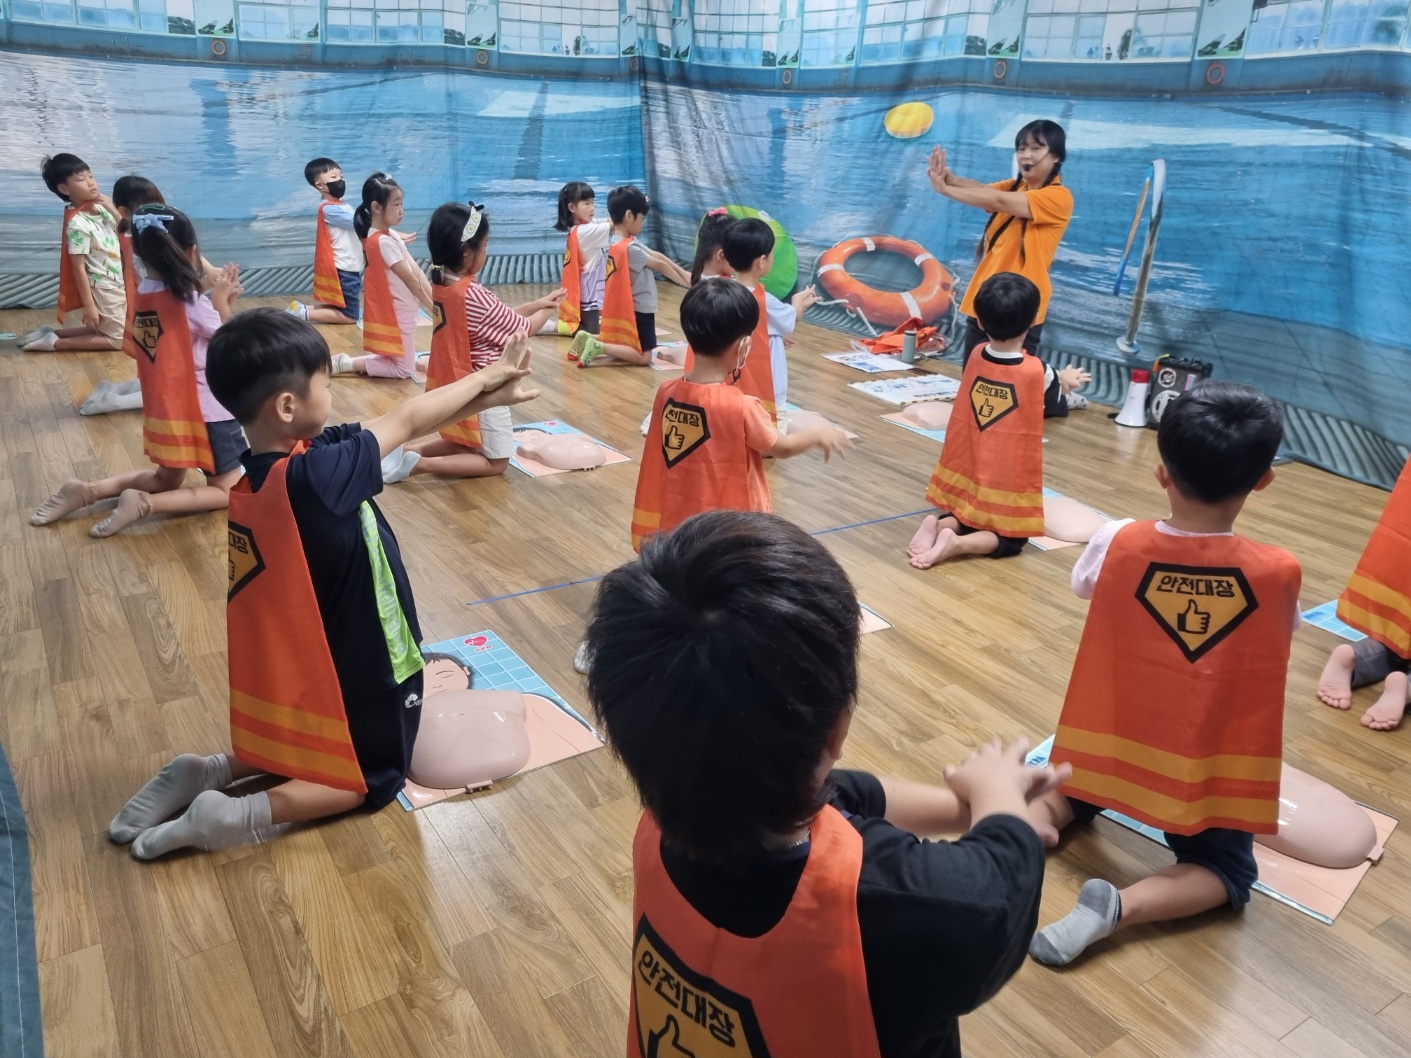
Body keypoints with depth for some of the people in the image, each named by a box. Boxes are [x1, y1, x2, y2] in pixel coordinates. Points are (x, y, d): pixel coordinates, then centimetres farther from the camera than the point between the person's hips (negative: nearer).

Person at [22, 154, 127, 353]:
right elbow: (78, 267, -21)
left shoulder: (100, 208, 0)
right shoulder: (78, 224, -23)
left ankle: (51, 332, 25)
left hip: (116, 284, 8)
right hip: (103, 289, -8)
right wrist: (88, 305, -21)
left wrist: (113, 210, -7)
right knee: (118, 339, 2)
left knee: (105, 329, 24)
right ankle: (55, 343, 5)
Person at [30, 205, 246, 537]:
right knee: (227, 491, 6)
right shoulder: (190, 302, -19)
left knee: (166, 479, 28)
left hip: (165, 410, 8)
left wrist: (203, 290, 5)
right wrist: (221, 300, 1)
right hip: (206, 411, -8)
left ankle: (89, 491, 12)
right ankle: (145, 504, -13)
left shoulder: (142, 294, 1)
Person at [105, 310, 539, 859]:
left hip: (305, 653, 8)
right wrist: (484, 377, -2)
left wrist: (484, 396, -2)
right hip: (353, 661, -8)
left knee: (306, 745, 34)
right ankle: (241, 813, -3)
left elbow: (398, 426, -4)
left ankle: (210, 771, 13)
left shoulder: (265, 469, -7)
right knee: (373, 777, 17)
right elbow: (407, 420, -18)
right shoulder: (315, 476, -32)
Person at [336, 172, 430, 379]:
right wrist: (431, 307, -11)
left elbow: (417, 271, 1)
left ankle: (349, 361, 15)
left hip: (401, 312, 9)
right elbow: (410, 279, -18)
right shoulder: (383, 241, -22)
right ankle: (348, 364, 3)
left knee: (403, 360, 20)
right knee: (405, 369, 1)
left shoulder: (391, 235, 7)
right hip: (394, 314, -9)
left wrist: (435, 301, -5)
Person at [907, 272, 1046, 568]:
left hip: (972, 471, 4)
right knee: (1010, 538, 10)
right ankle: (958, 543, -18)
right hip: (1008, 477, -4)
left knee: (969, 515, 27)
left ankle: (939, 524, -7)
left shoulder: (976, 356, -7)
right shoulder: (1035, 370, -17)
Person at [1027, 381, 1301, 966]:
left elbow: (1082, 584, 5)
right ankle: (1119, 907, -11)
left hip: (1113, 739, 2)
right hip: (1207, 761, -2)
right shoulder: (1278, 572, -19)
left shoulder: (1118, 543, -17)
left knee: (1065, 795, 30)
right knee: (1224, 871, 18)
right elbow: (1278, 637, 1)